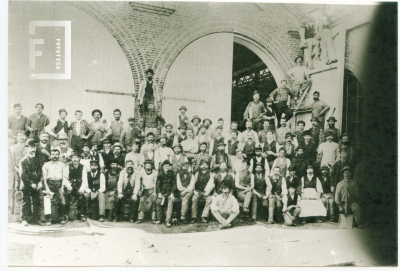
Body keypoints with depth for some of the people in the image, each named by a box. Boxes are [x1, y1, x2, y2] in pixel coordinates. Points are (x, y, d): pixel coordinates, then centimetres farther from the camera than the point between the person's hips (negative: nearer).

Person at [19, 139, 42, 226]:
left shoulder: (37, 161, 16)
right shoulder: (23, 161, 0)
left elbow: (40, 173, 11)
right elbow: (23, 175, -8)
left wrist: (40, 182, -5)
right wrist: (31, 184, -15)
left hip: (36, 186, 4)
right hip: (26, 186, -4)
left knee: (36, 203, 5)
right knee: (26, 203, -2)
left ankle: (35, 219, 12)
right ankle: (24, 220, 3)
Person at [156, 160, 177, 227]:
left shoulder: (173, 174, 2)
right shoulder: (160, 174, 7)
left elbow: (174, 184, 0)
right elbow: (158, 184, 4)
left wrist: (172, 194, -11)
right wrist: (159, 193, -9)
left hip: (170, 192, -1)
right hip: (162, 192, 2)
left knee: (170, 203, -24)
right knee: (158, 202, -21)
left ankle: (168, 221, -24)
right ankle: (159, 219, -7)